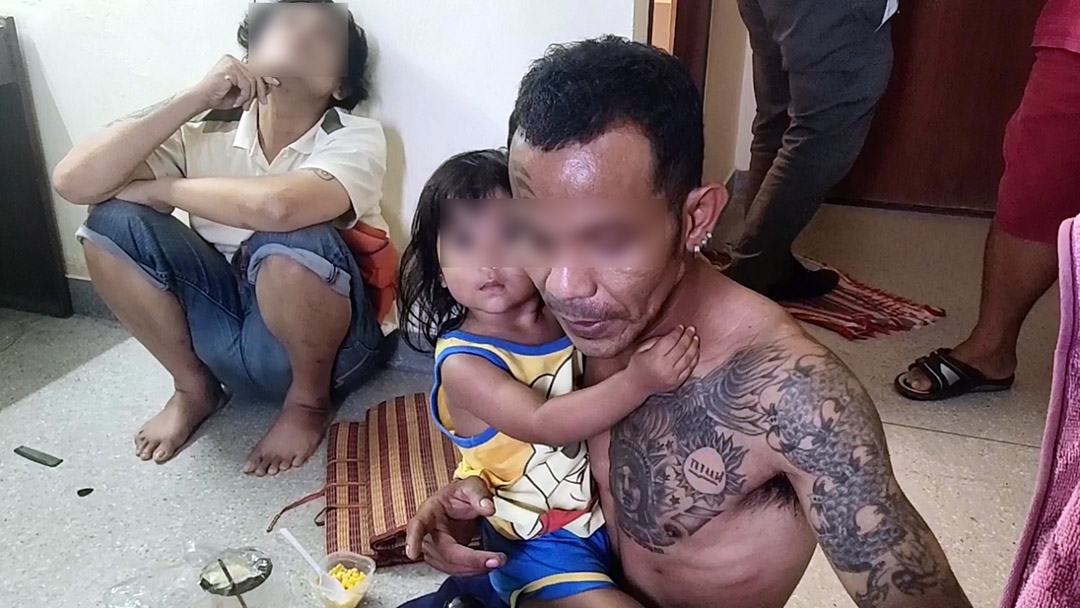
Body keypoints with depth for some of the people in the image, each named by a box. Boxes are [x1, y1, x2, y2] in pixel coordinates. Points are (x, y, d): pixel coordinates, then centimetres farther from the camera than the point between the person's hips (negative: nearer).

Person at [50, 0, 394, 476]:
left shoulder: (358, 139, -15)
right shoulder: (207, 134, -4)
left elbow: (277, 205, -37)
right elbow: (73, 181, -15)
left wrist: (159, 189, -19)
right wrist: (194, 99, -18)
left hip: (330, 343, -4)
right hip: (228, 333, 4)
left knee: (290, 239, -35)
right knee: (113, 222, -14)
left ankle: (309, 400, -6)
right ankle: (194, 387, 5)